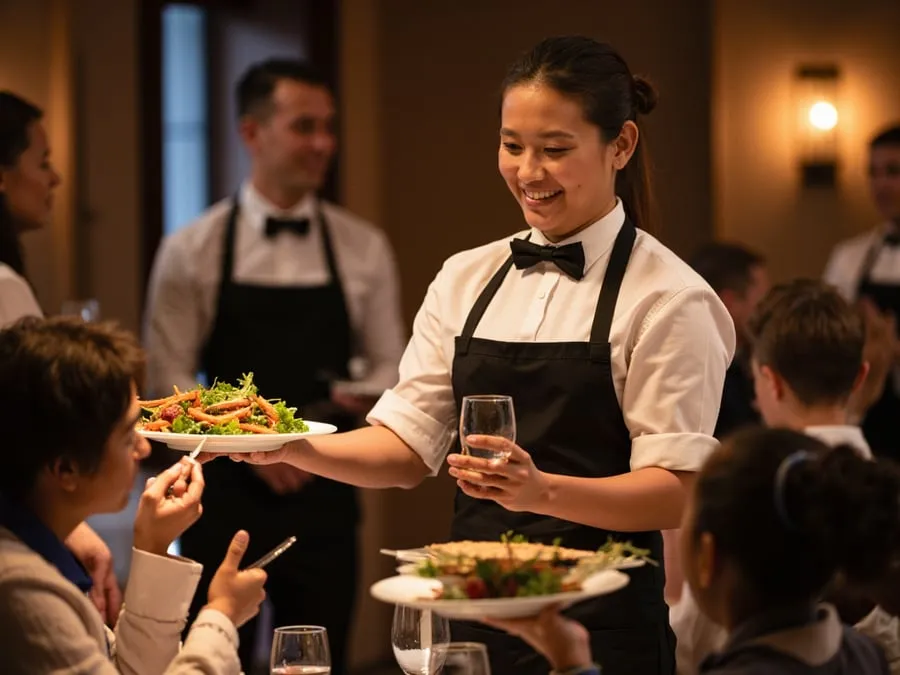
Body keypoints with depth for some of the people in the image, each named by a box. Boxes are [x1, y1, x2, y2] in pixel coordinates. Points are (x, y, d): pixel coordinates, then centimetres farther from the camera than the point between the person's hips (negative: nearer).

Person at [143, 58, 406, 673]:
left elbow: (389, 367, 8)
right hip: (225, 494, -1)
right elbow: (169, 380, -3)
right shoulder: (192, 252, -2)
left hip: (324, 494, 2)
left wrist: (362, 397, -14)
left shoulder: (364, 249, 3)